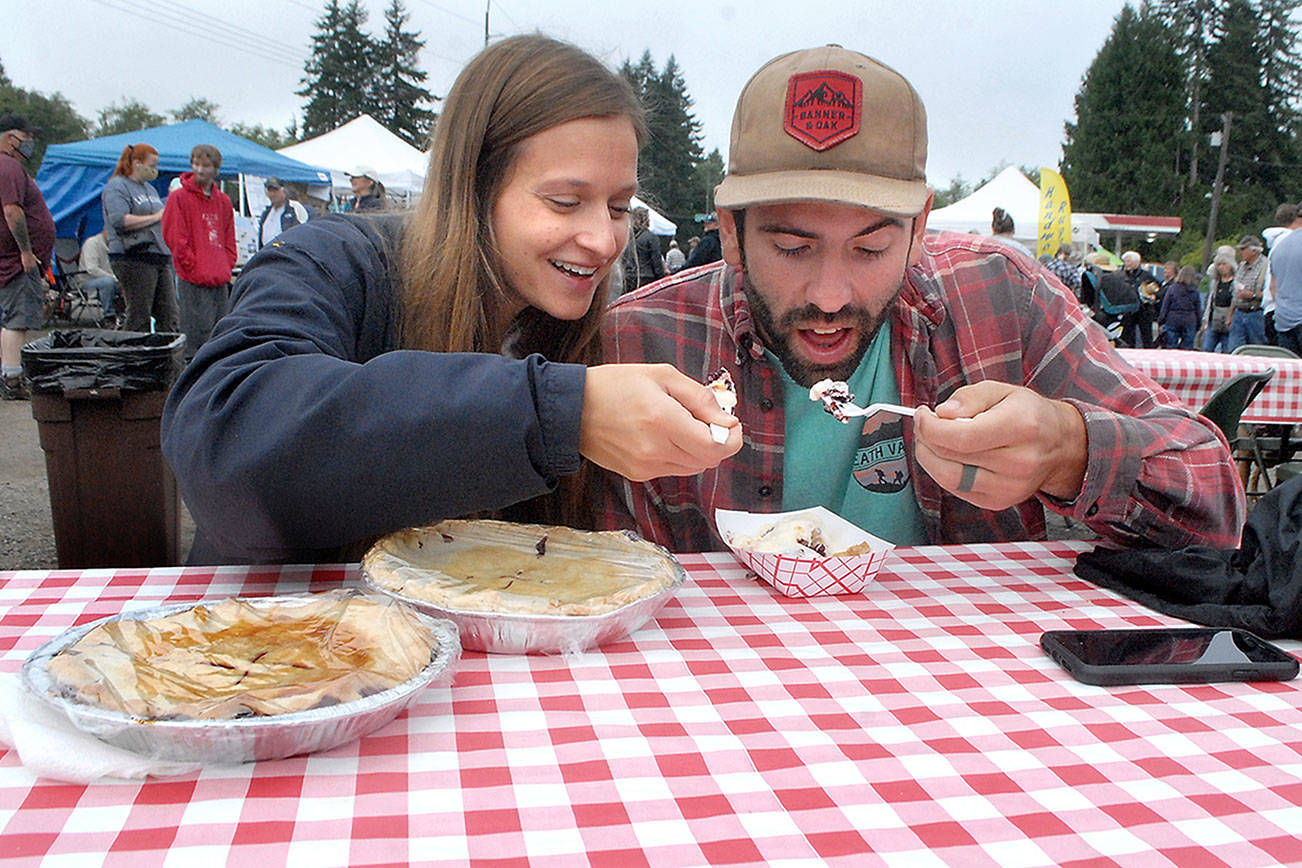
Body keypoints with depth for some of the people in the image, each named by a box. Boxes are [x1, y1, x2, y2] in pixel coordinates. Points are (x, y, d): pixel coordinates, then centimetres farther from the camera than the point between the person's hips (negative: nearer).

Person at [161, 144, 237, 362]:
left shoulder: (224, 201, 14)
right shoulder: (179, 198, -2)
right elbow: (175, 239, -7)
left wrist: (226, 268, 6)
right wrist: (196, 270, -11)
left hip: (220, 281, 6)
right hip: (193, 282, -6)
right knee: (197, 337, -8)